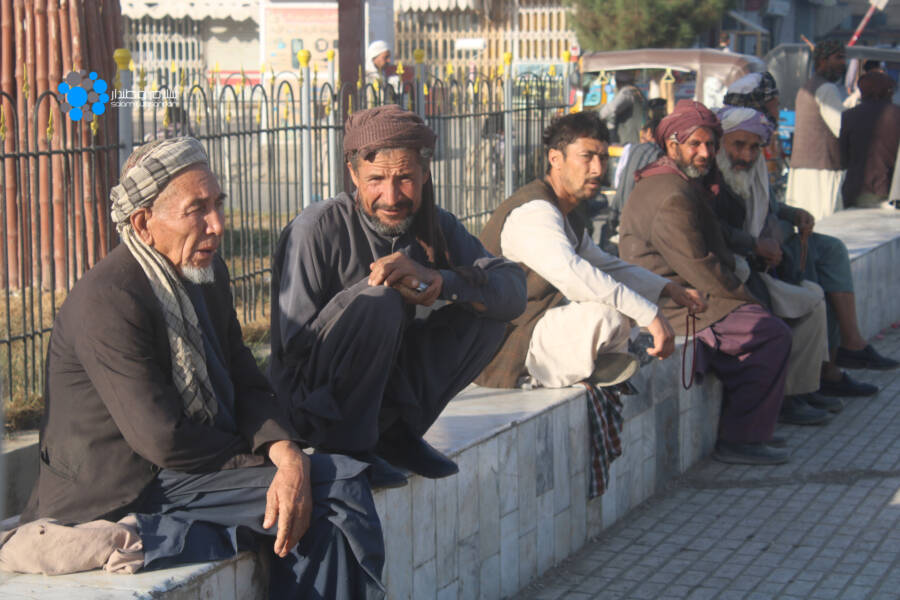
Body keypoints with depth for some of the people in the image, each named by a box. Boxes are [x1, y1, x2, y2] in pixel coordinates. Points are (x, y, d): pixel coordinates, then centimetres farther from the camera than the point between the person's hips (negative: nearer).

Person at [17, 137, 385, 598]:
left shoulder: (207, 274, 10)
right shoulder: (106, 300, -18)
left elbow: (247, 387, 8)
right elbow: (162, 439, -20)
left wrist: (288, 456, -13)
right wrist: (264, 460, -8)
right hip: (120, 497, -8)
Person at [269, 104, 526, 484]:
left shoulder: (438, 229, 1)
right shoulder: (317, 228, -16)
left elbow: (515, 292, -10)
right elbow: (295, 342, -20)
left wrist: (435, 279, -28)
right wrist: (417, 293, -23)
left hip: (385, 392, 6)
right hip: (311, 404, -6)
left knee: (484, 312, -7)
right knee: (377, 300, -30)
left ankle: (398, 434, 1)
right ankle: (347, 446, -15)